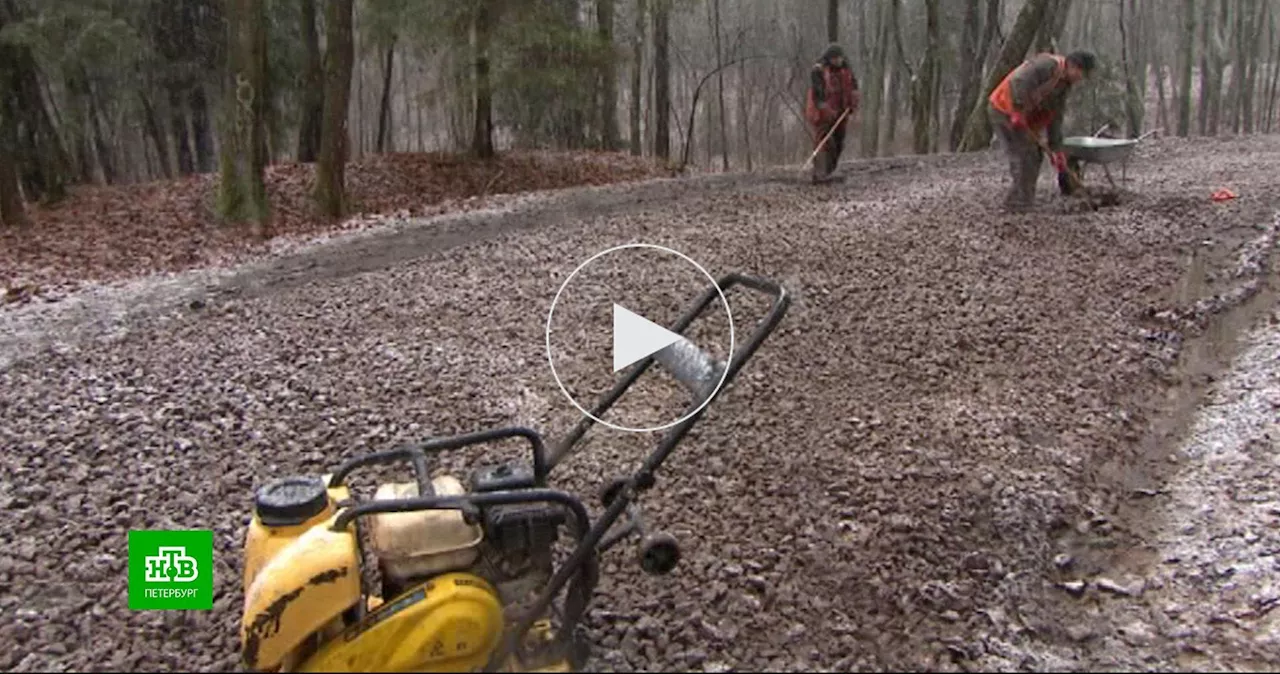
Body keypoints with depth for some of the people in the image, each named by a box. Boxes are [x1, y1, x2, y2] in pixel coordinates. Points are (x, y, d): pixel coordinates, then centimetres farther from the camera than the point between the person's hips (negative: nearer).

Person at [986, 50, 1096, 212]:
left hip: (1022, 118, 10)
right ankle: (1019, 205, -8)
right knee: (1024, 155, -13)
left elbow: (1055, 118, 11)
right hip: (1004, 109, -10)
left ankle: (1020, 202, 16)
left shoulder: (1064, 85, 11)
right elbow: (1018, 80, -31)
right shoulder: (1047, 64, -17)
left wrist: (1056, 149, 6)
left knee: (1035, 156, 9)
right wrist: (1018, 111, -31)